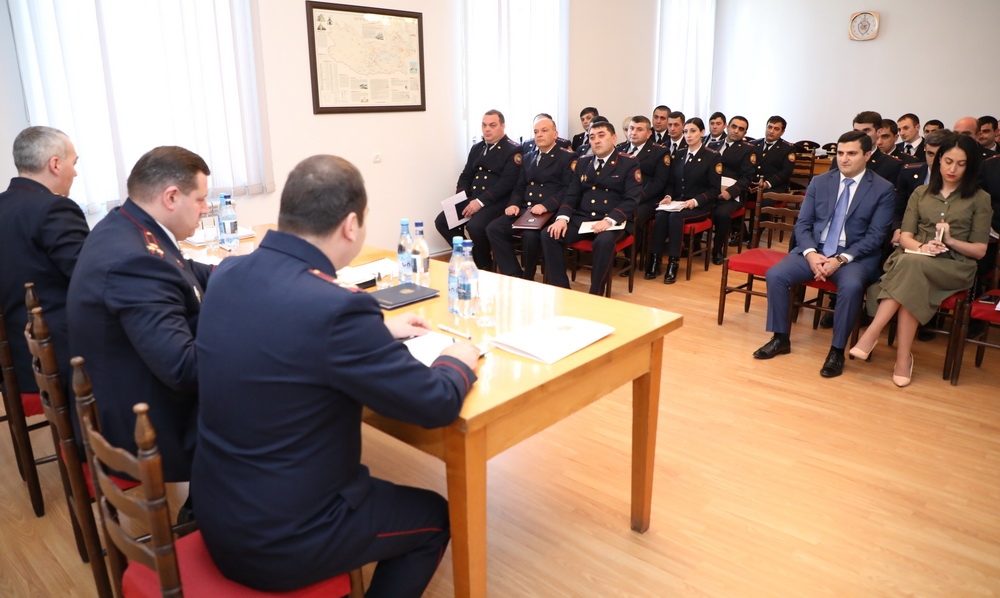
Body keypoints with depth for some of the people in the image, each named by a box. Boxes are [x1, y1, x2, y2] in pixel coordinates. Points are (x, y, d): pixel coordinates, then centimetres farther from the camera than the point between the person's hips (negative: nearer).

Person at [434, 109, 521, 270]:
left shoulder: (513, 151, -6)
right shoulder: (477, 148, 17)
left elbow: (507, 183, -16)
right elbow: (466, 175, 19)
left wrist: (480, 202, -22)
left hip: (496, 202, -7)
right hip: (472, 198, 7)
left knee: (475, 226, -32)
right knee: (442, 221, -7)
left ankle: (484, 265, -5)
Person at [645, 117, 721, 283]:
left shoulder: (712, 156, -1)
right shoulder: (678, 155, 14)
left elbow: (714, 189, -5)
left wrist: (696, 201, -21)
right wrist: (668, 196, -7)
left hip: (700, 206, -4)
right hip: (677, 203, 4)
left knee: (675, 216, -34)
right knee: (660, 215, -29)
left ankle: (673, 263, -31)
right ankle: (654, 260, -29)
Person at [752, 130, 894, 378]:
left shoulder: (883, 189, -2)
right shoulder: (819, 182, 8)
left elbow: (875, 236, -7)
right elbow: (802, 224, 4)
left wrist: (841, 259, -20)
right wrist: (811, 254, -15)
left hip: (855, 255, -3)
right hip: (814, 250, 3)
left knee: (851, 286, -35)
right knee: (775, 274, -21)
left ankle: (837, 350, -17)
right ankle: (780, 338, -5)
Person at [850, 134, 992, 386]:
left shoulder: (979, 199, 11)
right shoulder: (921, 193, 18)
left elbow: (980, 250, 6)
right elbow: (905, 235, 7)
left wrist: (951, 241, -13)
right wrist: (920, 246, -15)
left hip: (955, 266, -2)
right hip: (914, 259, 2)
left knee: (911, 265, -37)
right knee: (912, 284, -37)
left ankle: (872, 334, -38)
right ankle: (903, 357, -35)